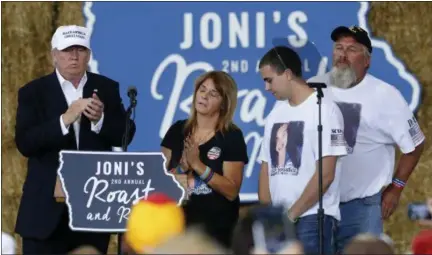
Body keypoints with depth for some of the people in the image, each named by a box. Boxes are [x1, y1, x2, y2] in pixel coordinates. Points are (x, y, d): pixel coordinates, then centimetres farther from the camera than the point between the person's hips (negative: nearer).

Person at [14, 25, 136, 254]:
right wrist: (64, 119, -24)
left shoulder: (107, 89, 8)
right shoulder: (33, 92, 0)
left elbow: (125, 136, 2)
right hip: (48, 205, -2)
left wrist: (100, 119, -18)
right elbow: (24, 143, -12)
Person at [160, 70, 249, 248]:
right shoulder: (177, 130, 6)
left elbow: (232, 191, -10)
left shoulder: (232, 137, -5)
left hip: (215, 226, -3)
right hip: (178, 221, 3)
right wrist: (181, 167, -15)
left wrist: (197, 164, -18)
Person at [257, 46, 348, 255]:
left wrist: (292, 214, -11)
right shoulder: (276, 113, 15)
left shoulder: (323, 110, -6)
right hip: (279, 220, 7)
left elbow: (325, 174, -12)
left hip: (312, 218, -7)